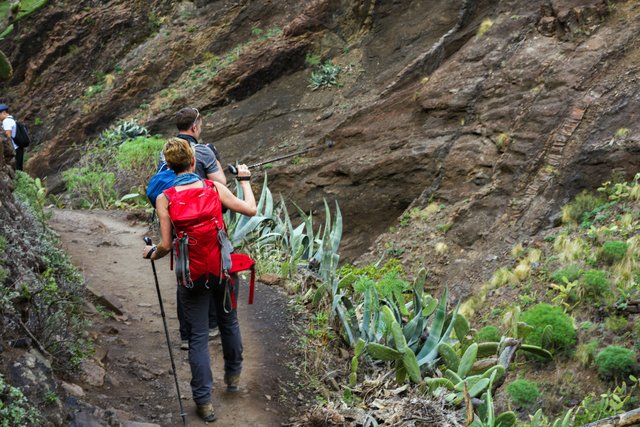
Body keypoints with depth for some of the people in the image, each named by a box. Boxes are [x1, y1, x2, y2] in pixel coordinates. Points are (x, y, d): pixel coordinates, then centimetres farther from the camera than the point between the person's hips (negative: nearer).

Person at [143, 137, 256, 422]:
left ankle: (204, 401, 10)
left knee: (198, 336, 8)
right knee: (229, 321, 24)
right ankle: (233, 376, 43)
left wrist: (152, 254, 10)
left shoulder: (165, 199, -11)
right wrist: (244, 180, 12)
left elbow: (166, 245, -12)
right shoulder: (214, 188, -9)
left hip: (192, 274, -1)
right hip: (223, 267, 1)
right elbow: (250, 210, -4)